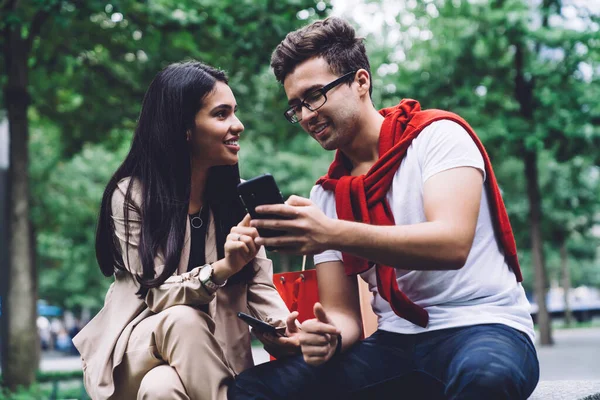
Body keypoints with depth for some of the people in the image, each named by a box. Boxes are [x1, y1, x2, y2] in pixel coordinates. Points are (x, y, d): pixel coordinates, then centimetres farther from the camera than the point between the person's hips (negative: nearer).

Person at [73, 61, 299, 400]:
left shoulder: (240, 196, 2)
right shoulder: (131, 194, -11)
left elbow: (260, 286, -3)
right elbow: (156, 295, -17)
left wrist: (287, 333, -24)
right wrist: (222, 267, -35)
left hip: (212, 354, 2)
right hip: (134, 353, -1)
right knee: (183, 318, -33)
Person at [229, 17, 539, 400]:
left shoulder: (437, 134, -4)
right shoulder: (325, 195, 11)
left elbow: (452, 243, -21)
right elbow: (345, 314, 9)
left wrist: (333, 234, -31)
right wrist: (327, 338, -16)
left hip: (482, 326, -4)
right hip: (394, 342, 5)